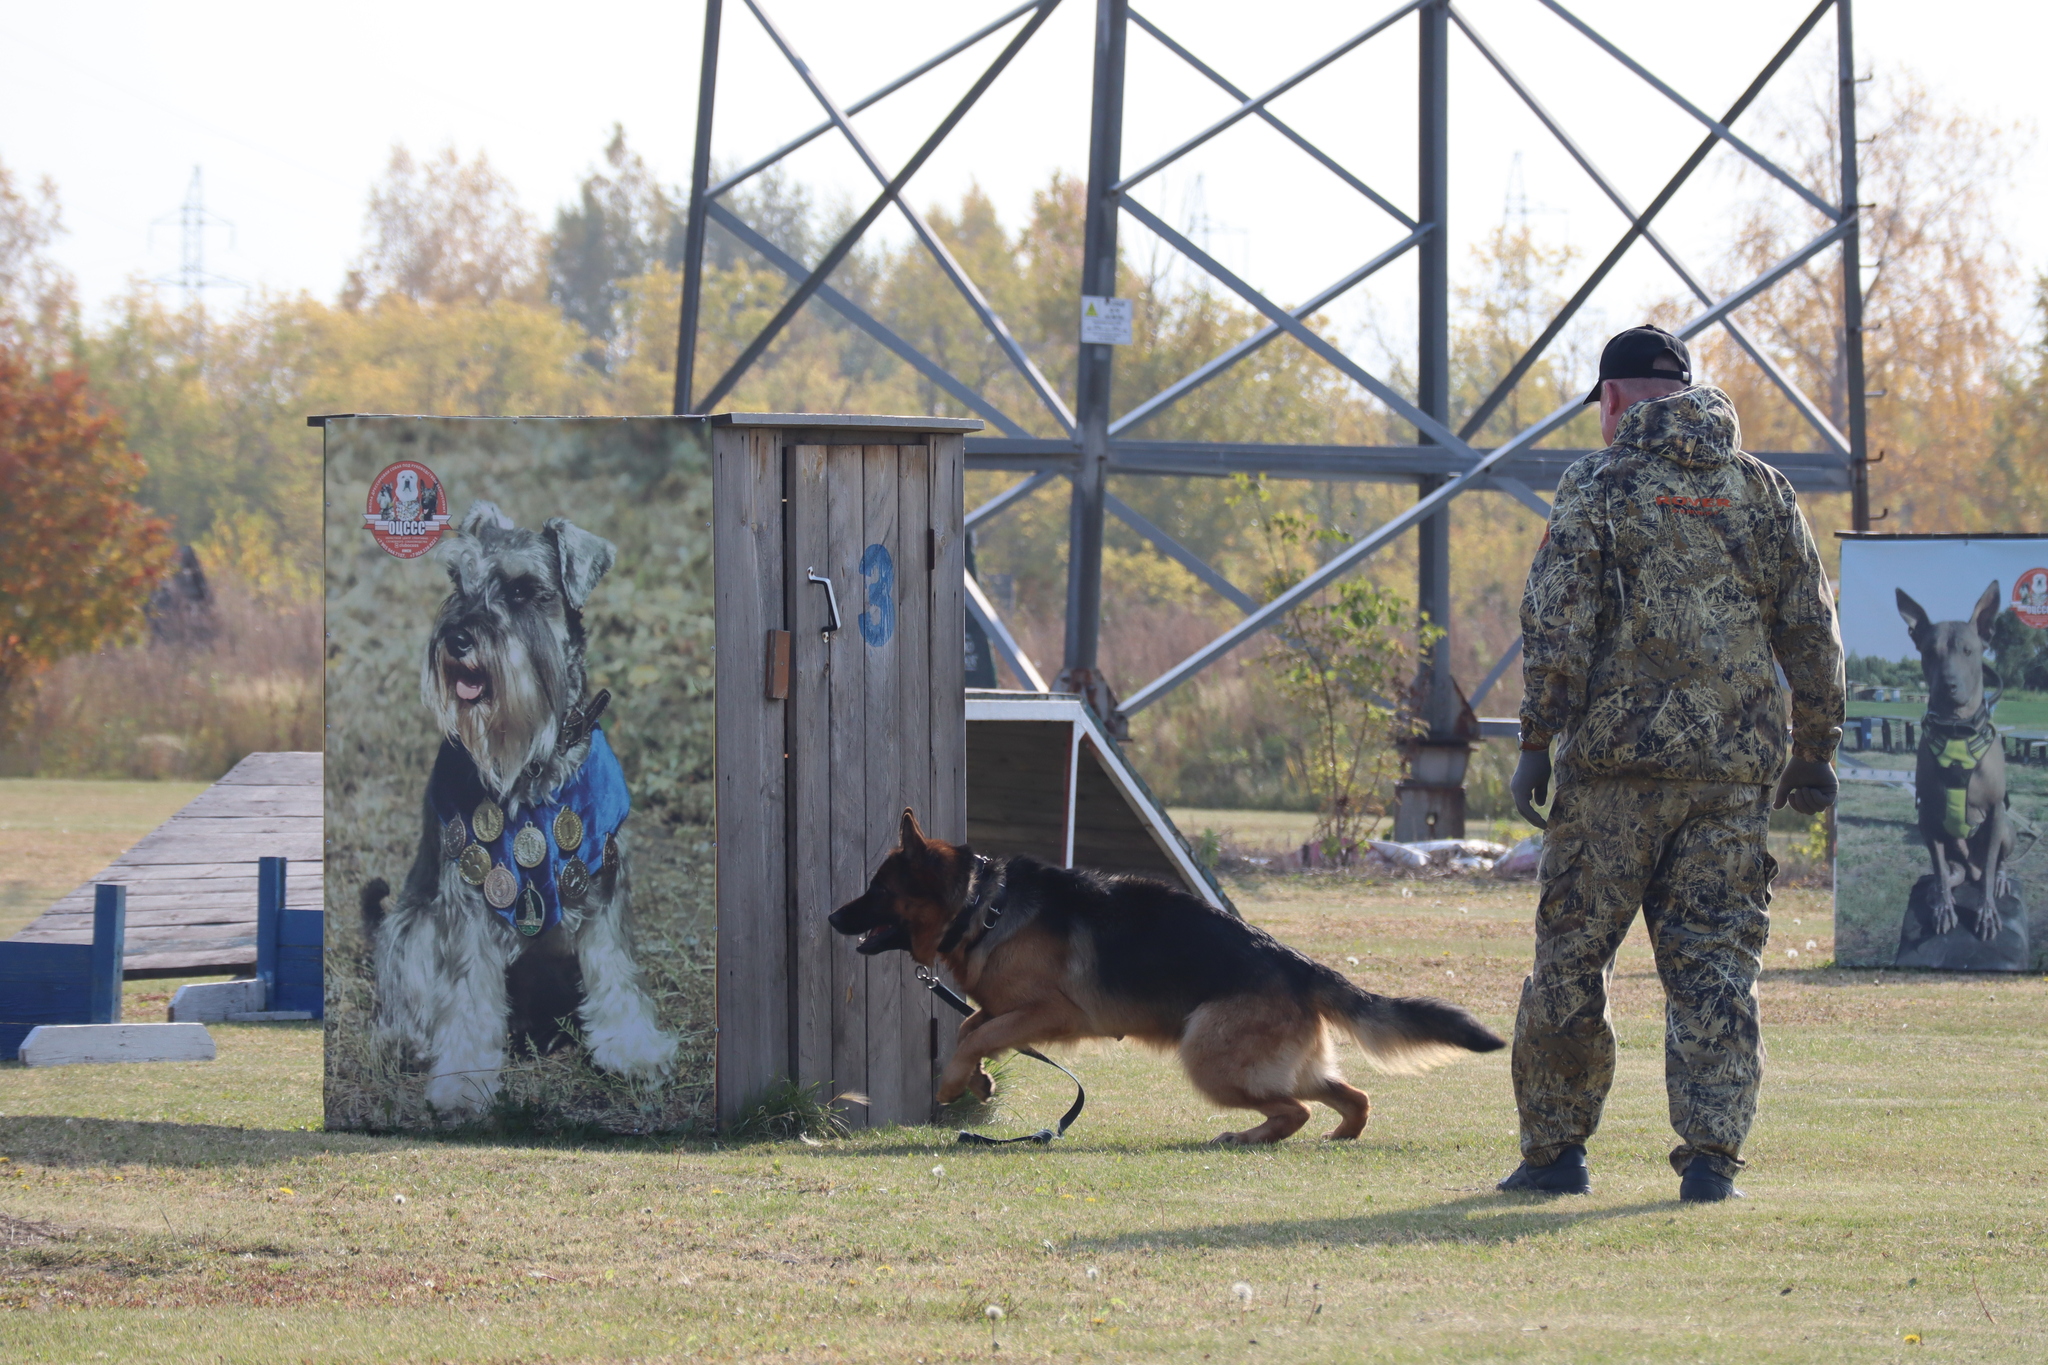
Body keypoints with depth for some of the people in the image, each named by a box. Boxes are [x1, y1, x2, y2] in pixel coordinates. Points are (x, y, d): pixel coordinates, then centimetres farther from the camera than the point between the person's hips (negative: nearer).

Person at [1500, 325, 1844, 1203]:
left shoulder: (1600, 486, -2)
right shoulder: (1761, 491, 9)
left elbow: (1556, 629, -9)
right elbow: (1813, 634, 9)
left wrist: (1537, 745, -5)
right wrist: (1815, 754, 16)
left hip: (1618, 763, -3)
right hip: (1736, 767, 3)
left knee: (1571, 959, 7)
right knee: (1715, 963, 3)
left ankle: (1554, 1151, 12)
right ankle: (1711, 1158, -6)